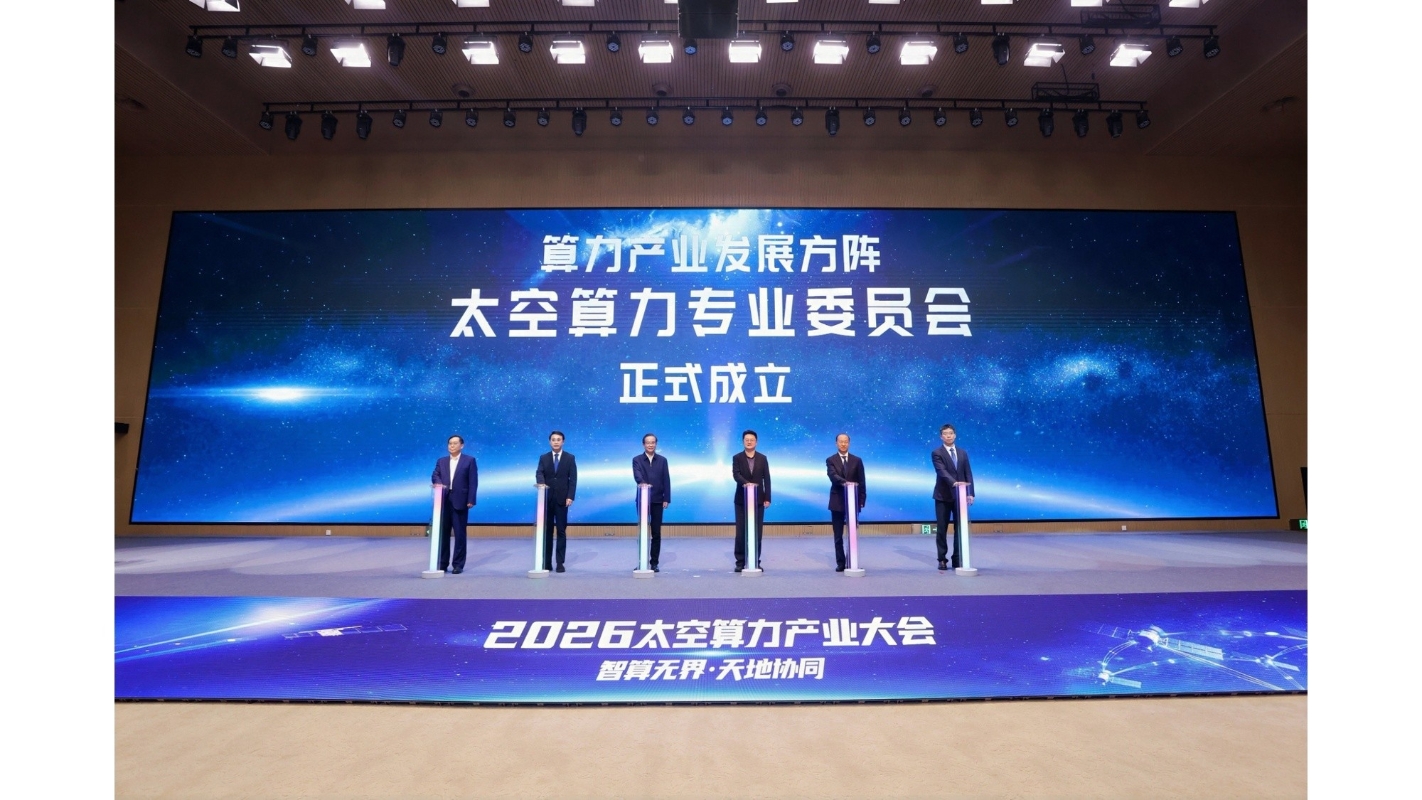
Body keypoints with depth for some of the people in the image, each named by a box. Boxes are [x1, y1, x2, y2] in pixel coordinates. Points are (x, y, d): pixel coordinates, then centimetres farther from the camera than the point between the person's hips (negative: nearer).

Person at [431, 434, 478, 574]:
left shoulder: (469, 460, 4)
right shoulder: (441, 461, 16)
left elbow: (473, 482, -2)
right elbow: (435, 475, 4)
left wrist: (471, 500, -11)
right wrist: (438, 483, -20)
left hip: (460, 501, -4)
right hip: (444, 500, 4)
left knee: (460, 534, 0)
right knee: (443, 533, 8)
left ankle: (458, 564, 7)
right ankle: (442, 563, 17)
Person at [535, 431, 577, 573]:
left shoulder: (570, 458, 3)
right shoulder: (544, 458, 8)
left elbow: (573, 479, -2)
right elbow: (539, 474, -6)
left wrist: (570, 496, -13)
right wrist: (541, 483, -29)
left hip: (562, 499, -2)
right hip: (547, 498, 2)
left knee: (561, 531, 0)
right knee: (546, 531, 6)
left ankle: (560, 563, 4)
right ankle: (546, 562, 12)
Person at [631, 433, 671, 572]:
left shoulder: (662, 460, 7)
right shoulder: (637, 459, 2)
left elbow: (666, 480, 4)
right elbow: (637, 474, -18)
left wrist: (666, 499, -4)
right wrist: (642, 482, -39)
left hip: (657, 500, 1)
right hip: (642, 500, -1)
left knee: (656, 533, 3)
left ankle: (654, 563, 11)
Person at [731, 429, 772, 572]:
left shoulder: (762, 459, 6)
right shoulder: (737, 458, 2)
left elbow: (767, 479, 3)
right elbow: (736, 474, -13)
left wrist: (767, 498, -4)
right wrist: (746, 482, -33)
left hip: (758, 499, 1)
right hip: (741, 499, -1)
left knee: (757, 531, 3)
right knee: (741, 532, 1)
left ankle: (756, 562, 11)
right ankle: (740, 562, 8)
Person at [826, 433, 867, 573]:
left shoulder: (857, 460, 7)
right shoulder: (831, 460, 2)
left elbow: (861, 482, 5)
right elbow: (833, 475, -17)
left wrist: (861, 500, -2)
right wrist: (844, 482, -36)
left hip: (853, 501, 1)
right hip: (837, 502, -1)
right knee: (838, 535, 4)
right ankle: (840, 562, 12)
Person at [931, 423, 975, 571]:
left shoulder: (963, 453, 10)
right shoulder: (937, 453, -4)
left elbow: (968, 474, 8)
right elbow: (942, 472, -18)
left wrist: (970, 493, -1)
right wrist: (954, 483, -34)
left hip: (960, 495, 4)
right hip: (943, 496, -3)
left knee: (960, 529, 5)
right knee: (942, 530, 2)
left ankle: (958, 559, 13)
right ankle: (942, 559, 10)